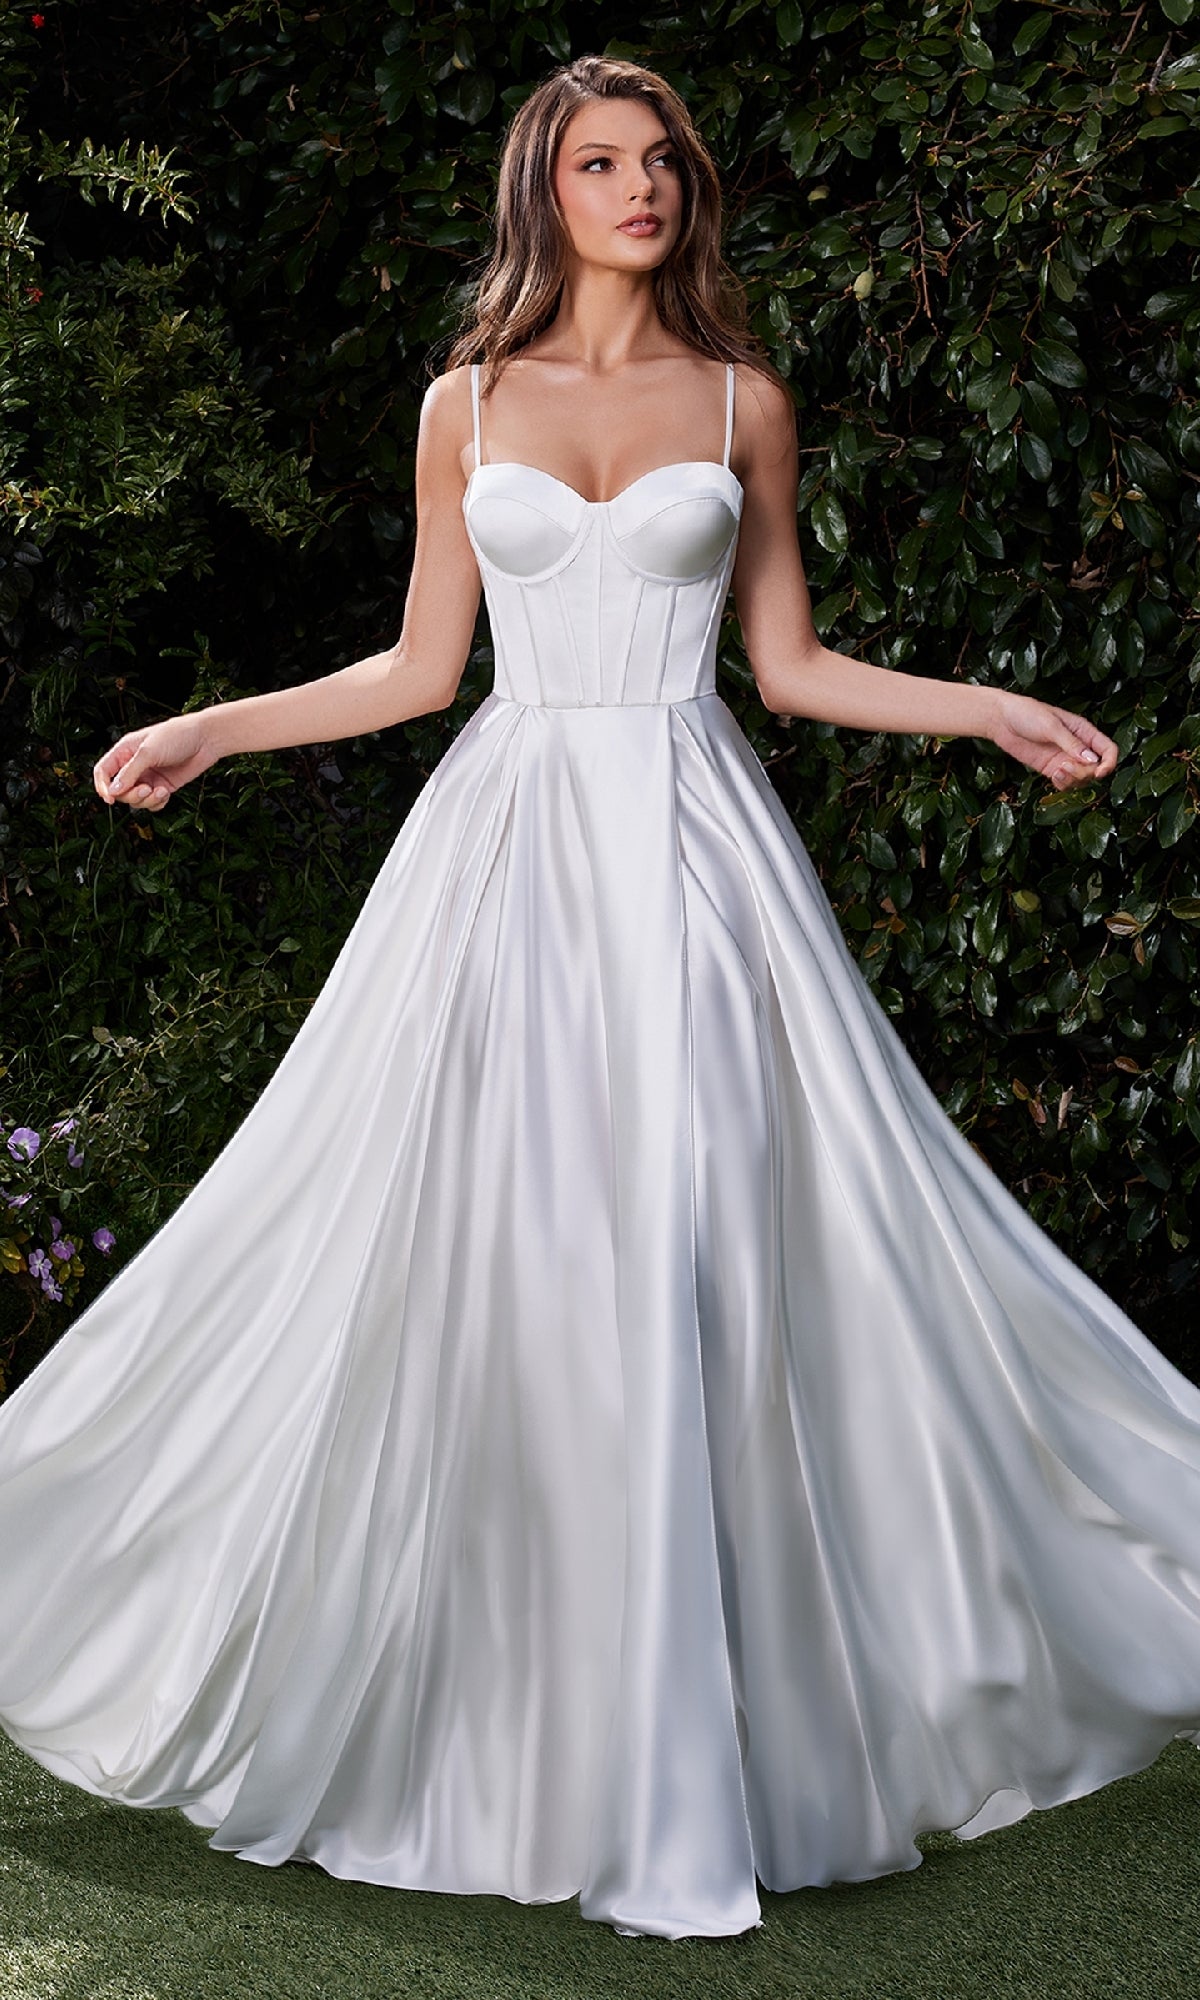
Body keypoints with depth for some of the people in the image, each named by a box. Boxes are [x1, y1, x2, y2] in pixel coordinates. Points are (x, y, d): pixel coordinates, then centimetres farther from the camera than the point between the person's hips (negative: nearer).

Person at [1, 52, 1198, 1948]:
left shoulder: (744, 402, 9)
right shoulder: (467, 405, 10)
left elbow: (790, 660, 11)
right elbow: (419, 665, 13)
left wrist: (985, 707, 2)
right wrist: (214, 727, 7)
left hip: (693, 847, 0)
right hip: (512, 840, 1)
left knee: (692, 1258, -5)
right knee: (493, 1257, -3)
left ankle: (704, 1746, 7)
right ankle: (514, 1720, 12)